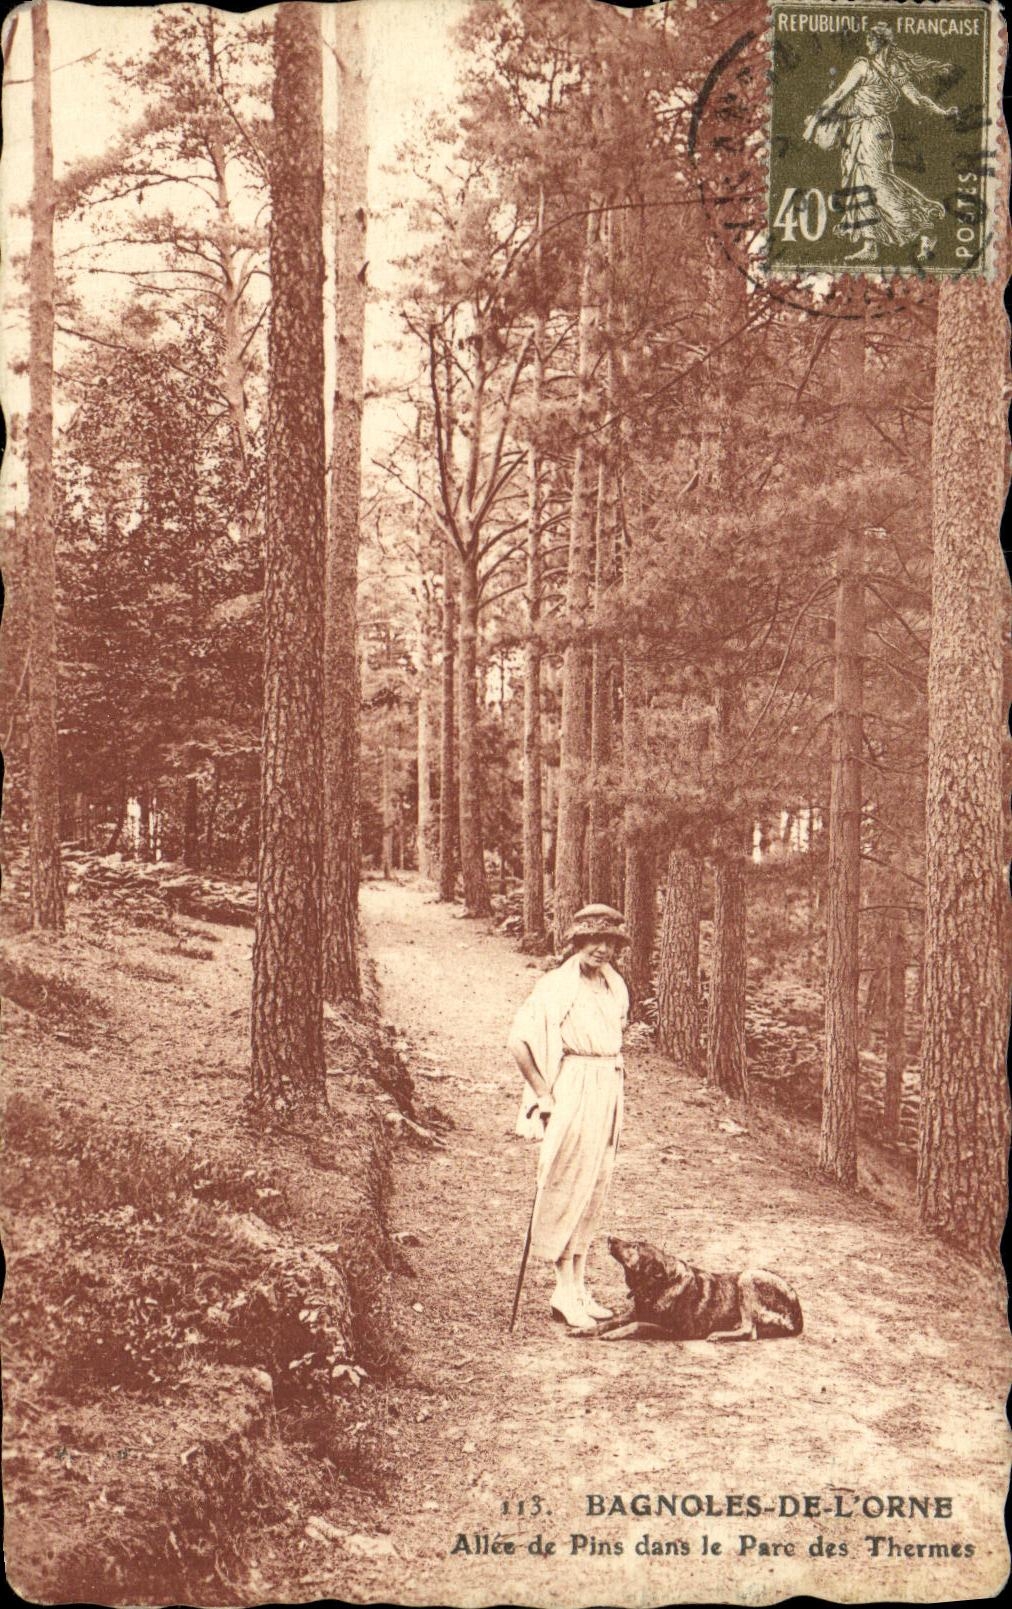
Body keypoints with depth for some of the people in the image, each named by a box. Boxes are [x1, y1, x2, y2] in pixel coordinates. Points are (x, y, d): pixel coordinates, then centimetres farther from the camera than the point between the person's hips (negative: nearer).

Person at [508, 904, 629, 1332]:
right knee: (568, 1189, -3)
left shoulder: (613, 985, 11)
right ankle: (564, 1292, 4)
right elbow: (518, 1040, -18)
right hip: (573, 1096, -8)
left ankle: (579, 1288, 20)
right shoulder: (557, 985, -12)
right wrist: (542, 1094, -15)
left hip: (609, 1093, 8)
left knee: (594, 1191, 12)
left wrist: (612, 1088, 16)